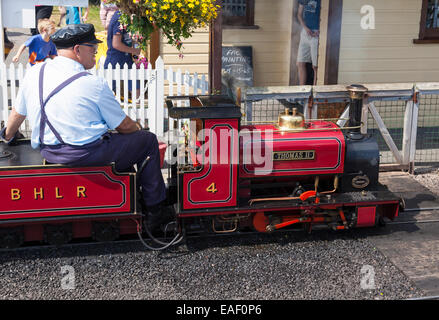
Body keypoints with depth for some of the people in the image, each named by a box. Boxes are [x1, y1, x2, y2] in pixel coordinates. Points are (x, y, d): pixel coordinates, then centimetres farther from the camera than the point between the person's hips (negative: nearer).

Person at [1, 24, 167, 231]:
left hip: (48, 152, 8)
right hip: (87, 155, -8)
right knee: (148, 140, 11)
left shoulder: (34, 74, 2)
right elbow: (124, 126, -6)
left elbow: (17, 113, 16)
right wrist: (138, 128, 17)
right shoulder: (94, 84, -15)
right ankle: (154, 210, 16)